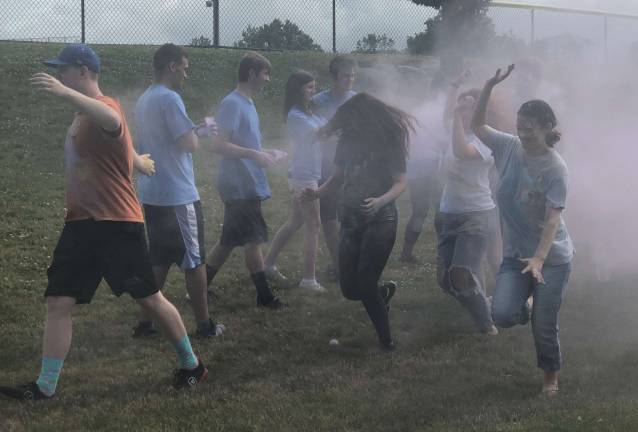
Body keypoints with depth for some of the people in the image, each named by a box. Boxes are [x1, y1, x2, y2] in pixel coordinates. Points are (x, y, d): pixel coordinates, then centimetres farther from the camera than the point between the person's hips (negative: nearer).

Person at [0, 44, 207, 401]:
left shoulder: (105, 107, -16)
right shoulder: (84, 114, 13)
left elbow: (114, 122, -43)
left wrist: (65, 93, -56)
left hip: (118, 224, -8)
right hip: (81, 224, 8)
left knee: (149, 298, 4)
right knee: (58, 303, 0)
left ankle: (192, 365, 22)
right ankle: (46, 387, 4)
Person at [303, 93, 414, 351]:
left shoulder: (389, 141, -9)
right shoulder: (348, 139, 2)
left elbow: (400, 182, -13)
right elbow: (338, 177, 10)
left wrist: (380, 201, -32)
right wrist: (318, 193, -8)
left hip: (381, 218, -5)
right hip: (351, 218, 5)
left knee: (365, 282, -15)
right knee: (349, 289, 4)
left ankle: (386, 339, 4)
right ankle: (384, 292, 38)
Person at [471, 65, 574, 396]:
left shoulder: (555, 168, -18)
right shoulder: (509, 147, -3)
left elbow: (553, 218, -22)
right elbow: (477, 125, 3)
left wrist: (539, 258, -33)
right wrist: (489, 87, -12)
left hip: (552, 258, -4)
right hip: (515, 254, 4)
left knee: (545, 325, 2)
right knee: (502, 314, -15)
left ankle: (550, 375, 31)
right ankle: (524, 307, 23)